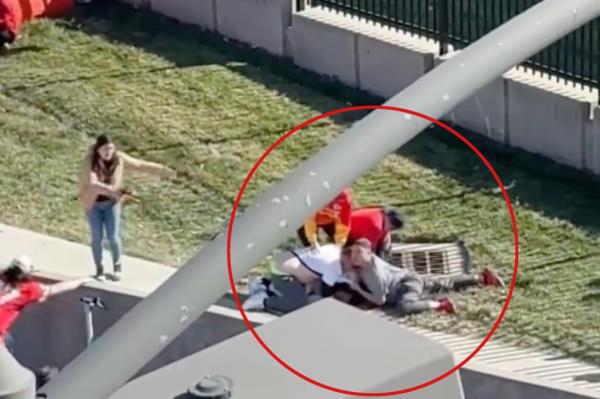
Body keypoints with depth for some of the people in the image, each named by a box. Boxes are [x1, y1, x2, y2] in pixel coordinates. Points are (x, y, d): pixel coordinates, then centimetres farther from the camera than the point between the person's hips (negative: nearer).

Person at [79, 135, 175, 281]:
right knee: (97, 238, 7)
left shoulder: (119, 158, -14)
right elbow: (93, 183, -38)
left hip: (111, 202, 2)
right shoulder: (90, 162, -25)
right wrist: (112, 190, -52)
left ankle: (117, 266, 27)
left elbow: (140, 165, -3)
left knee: (113, 236, 3)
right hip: (93, 203, -2)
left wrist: (163, 170, -1)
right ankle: (99, 269, 27)